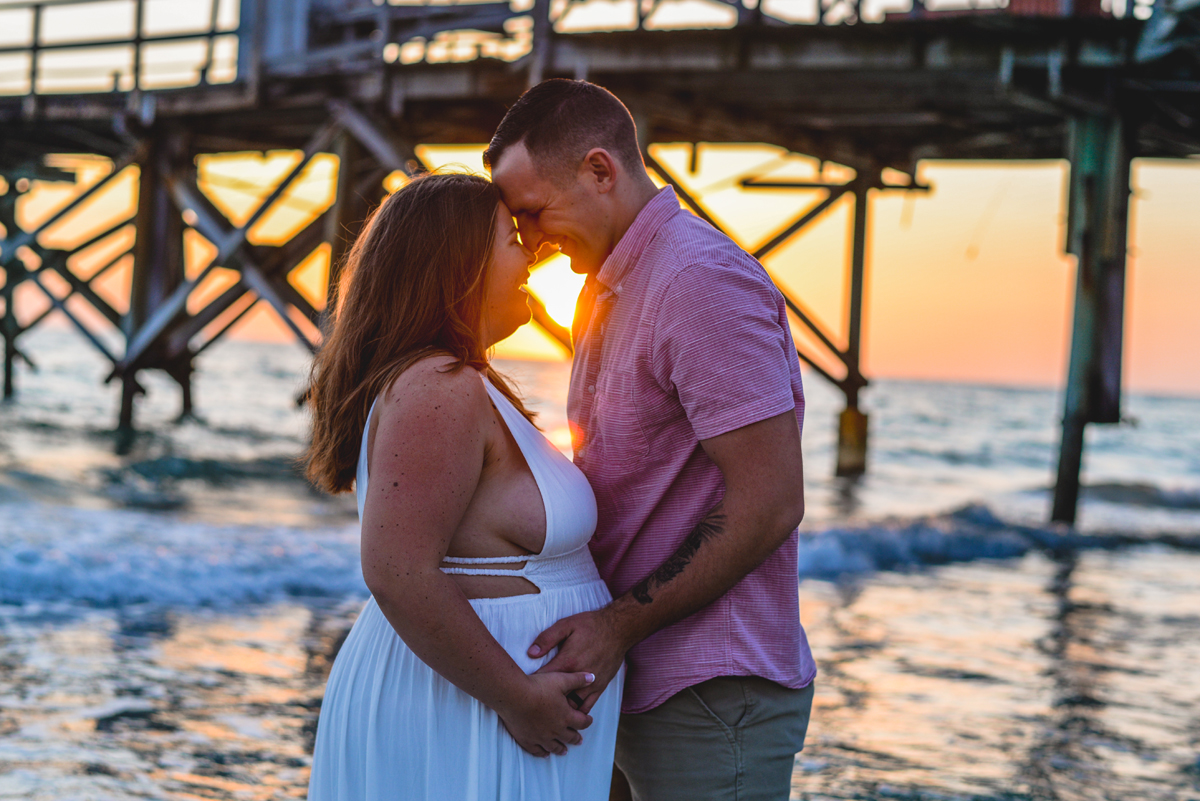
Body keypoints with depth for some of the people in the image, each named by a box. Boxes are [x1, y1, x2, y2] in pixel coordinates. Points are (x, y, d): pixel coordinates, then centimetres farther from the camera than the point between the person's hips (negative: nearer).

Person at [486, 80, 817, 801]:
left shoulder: (702, 282, -17)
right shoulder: (612, 289, 16)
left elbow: (769, 505, -21)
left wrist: (619, 624, -18)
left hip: (709, 699, -9)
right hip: (632, 684, 9)